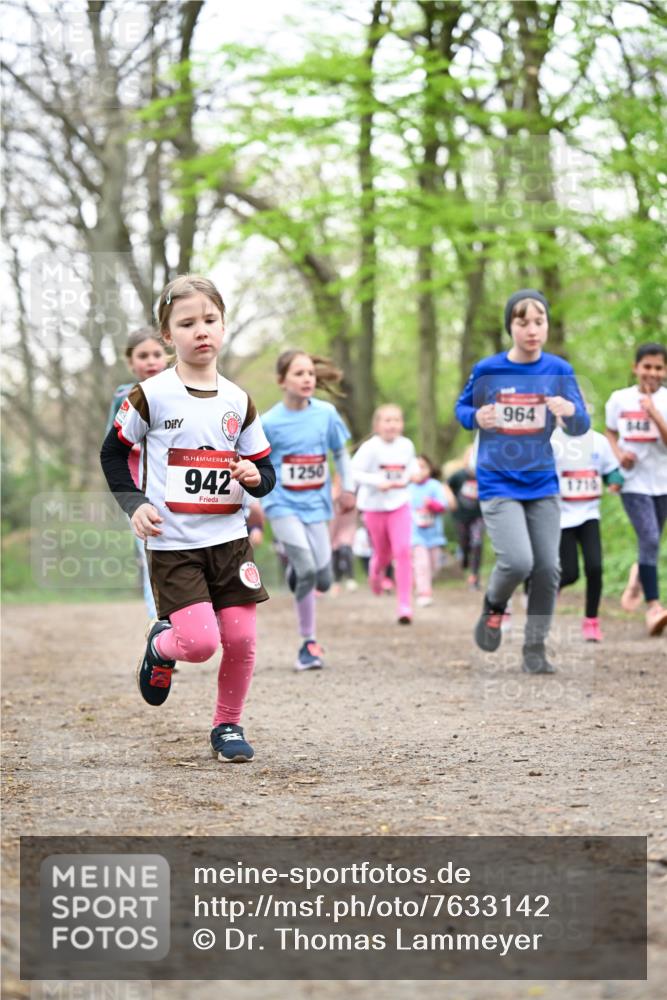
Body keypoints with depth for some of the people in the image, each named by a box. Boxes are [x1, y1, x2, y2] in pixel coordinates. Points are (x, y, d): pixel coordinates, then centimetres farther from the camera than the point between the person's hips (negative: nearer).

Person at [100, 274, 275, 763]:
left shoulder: (237, 401, 6)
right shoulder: (150, 395, -5)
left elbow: (265, 472, 13)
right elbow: (113, 453, 7)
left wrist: (255, 477, -10)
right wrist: (134, 504, -6)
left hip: (229, 538, 4)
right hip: (172, 544, -4)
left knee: (240, 638, -2)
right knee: (200, 642, -15)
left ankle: (228, 725, 20)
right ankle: (162, 645, 21)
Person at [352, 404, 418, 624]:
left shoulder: (406, 445, -1)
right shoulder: (370, 447, -14)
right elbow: (353, 472, -18)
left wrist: (408, 476, -1)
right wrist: (377, 482, -28)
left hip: (400, 505, 1)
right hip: (374, 506, -1)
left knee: (403, 550, -15)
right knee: (383, 553, 14)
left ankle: (405, 604, -13)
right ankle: (376, 571, 54)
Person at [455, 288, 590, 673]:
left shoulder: (559, 370, -4)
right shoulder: (487, 370, -6)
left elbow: (581, 427, -4)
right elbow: (462, 407, 10)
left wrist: (571, 411, -28)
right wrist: (476, 417, -14)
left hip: (543, 484, 2)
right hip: (498, 484, -2)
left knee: (548, 569, 1)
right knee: (518, 562, -18)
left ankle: (535, 650, 17)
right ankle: (494, 607, 15)